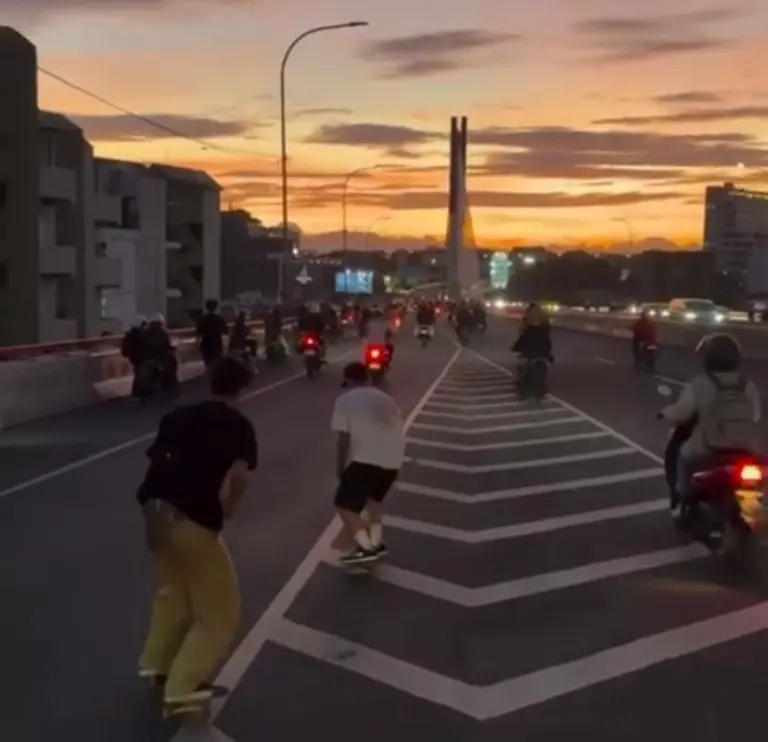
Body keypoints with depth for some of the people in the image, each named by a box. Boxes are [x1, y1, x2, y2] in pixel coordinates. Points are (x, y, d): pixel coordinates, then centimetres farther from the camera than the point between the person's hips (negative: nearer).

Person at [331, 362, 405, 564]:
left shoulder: (345, 400, 3)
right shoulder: (386, 399, 24)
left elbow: (343, 437, -3)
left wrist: (340, 466, 6)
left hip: (367, 458, -7)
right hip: (393, 460, 7)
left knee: (345, 505, -4)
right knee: (372, 498, 30)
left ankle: (365, 548, -18)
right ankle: (376, 543, 26)